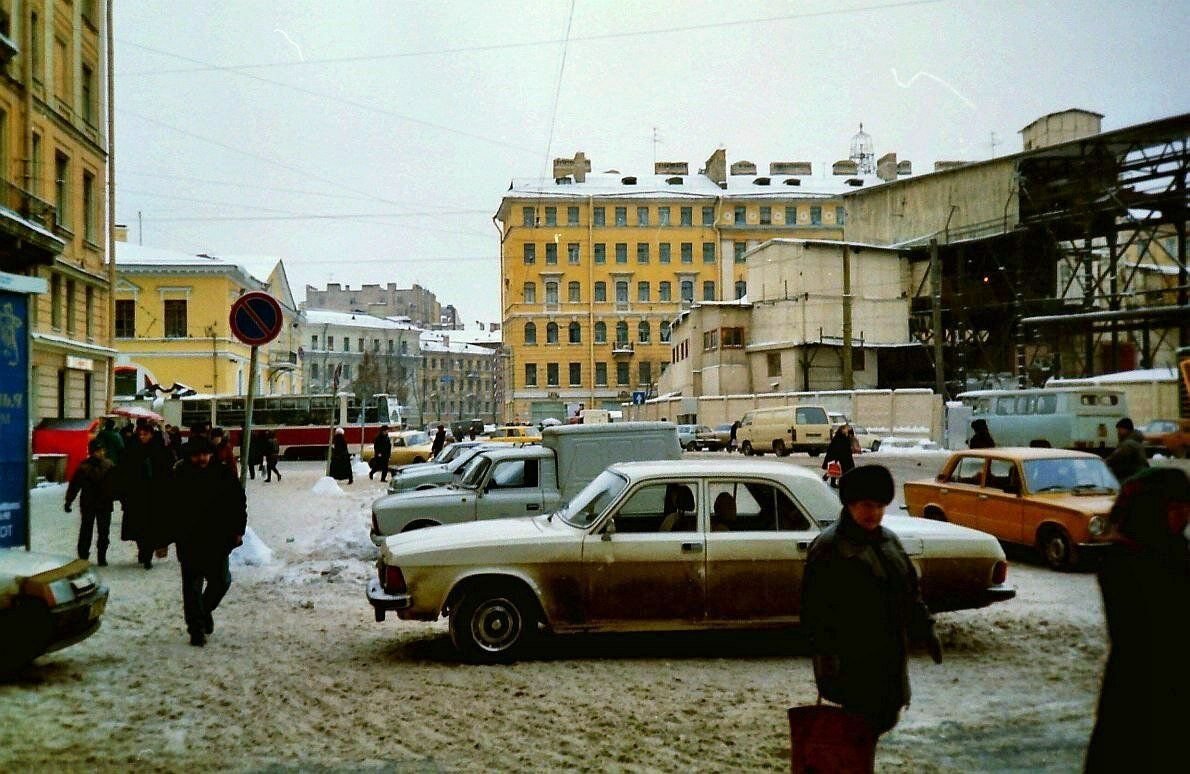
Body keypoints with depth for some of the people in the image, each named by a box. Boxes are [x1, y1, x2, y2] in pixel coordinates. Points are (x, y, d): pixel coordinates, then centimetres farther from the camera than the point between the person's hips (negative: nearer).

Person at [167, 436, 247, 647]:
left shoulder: (224, 475, -2)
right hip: (189, 542, -1)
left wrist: (238, 530, 2)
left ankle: (205, 610, 32)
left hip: (218, 541, 1)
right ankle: (196, 629, 13)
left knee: (221, 581, 4)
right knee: (192, 586, 4)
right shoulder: (179, 478, -4)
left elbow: (239, 503, 5)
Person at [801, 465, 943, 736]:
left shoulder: (889, 541, 12)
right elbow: (815, 607, -16)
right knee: (863, 723, -7)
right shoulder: (828, 547, -12)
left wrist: (925, 630, 15)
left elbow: (910, 590, 21)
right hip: (851, 660, -7)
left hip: (889, 656, 7)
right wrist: (825, 653, -21)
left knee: (885, 718, 12)